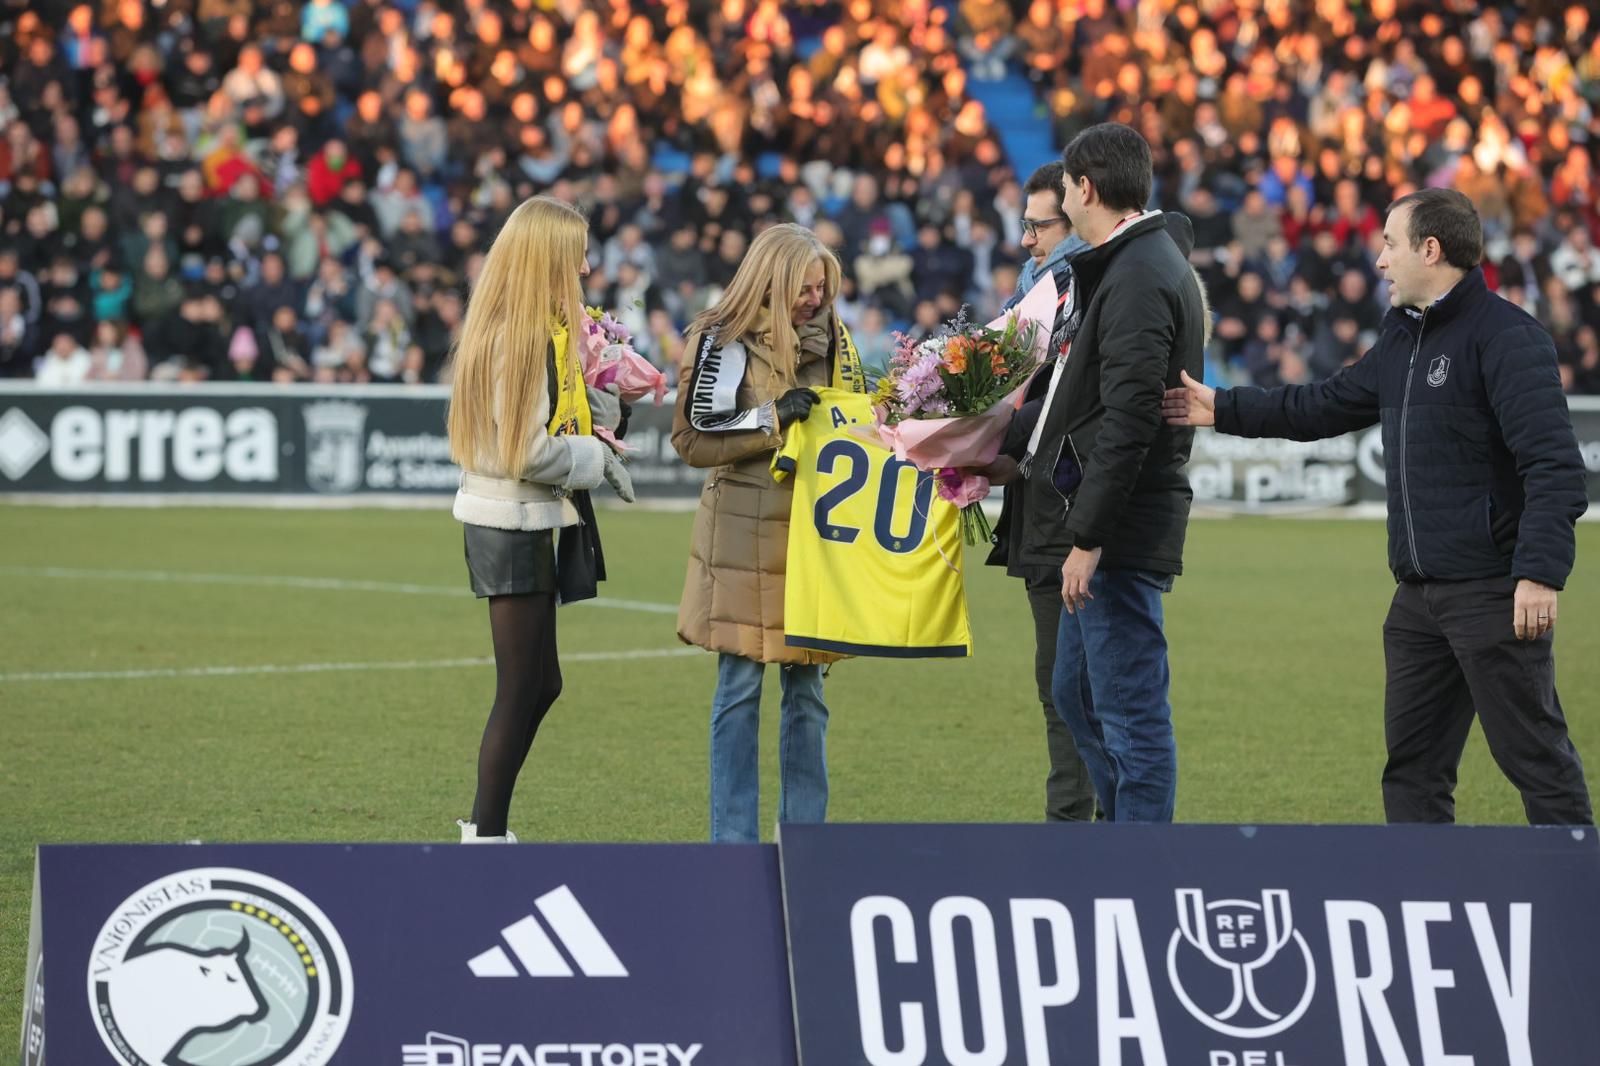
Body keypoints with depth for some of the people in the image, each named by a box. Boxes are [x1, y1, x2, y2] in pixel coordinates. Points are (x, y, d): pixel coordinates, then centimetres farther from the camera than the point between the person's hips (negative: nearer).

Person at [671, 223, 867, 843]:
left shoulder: (831, 339, 12)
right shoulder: (720, 342, -4)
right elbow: (691, 438, -7)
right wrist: (773, 420, -16)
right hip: (744, 534, -5)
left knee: (807, 689, 7)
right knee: (740, 689, -1)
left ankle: (805, 834, 13)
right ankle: (733, 838, 3)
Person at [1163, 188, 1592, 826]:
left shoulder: (1506, 337, -13)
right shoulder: (1402, 341, 16)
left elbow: (1554, 465, -19)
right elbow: (1325, 406, 27)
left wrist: (1540, 574, -26)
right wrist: (1223, 410, 23)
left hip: (1493, 593, -9)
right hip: (1419, 594, 9)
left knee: (1535, 757, -5)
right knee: (1412, 764, 12)